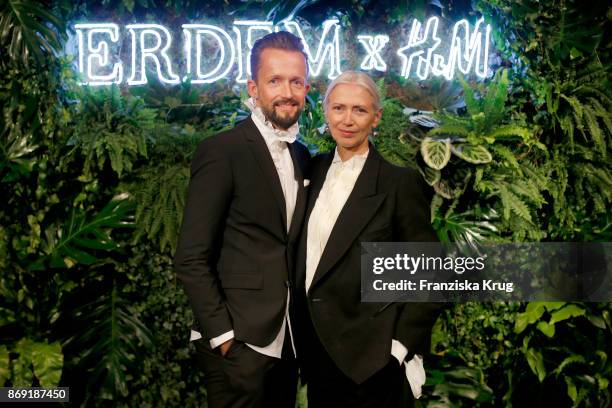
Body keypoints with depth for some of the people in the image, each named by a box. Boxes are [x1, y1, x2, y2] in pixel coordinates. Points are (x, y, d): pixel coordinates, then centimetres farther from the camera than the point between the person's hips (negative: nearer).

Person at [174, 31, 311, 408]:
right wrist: (222, 334, -16)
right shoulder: (222, 151, -12)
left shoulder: (302, 156, 9)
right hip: (239, 343, -6)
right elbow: (191, 258, -14)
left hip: (286, 340, 7)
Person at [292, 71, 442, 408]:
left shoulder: (400, 182, -12)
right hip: (313, 347, 5)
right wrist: (301, 325, 9)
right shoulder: (316, 169, 5)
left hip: (371, 356, -5)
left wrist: (403, 346, -14)